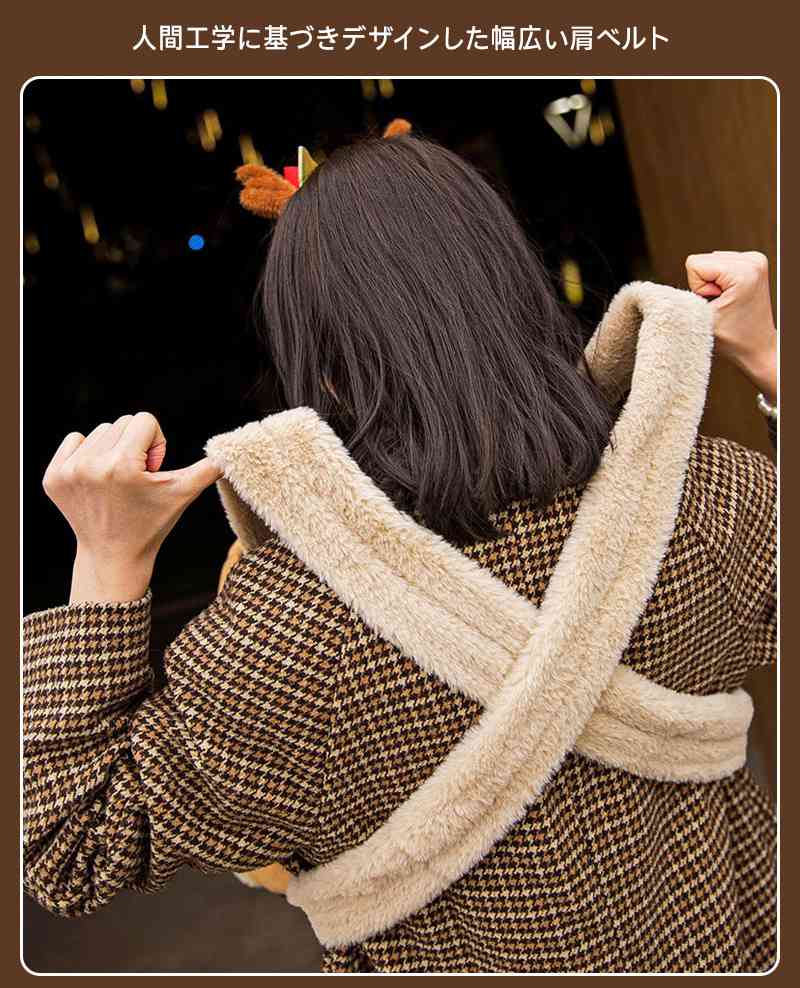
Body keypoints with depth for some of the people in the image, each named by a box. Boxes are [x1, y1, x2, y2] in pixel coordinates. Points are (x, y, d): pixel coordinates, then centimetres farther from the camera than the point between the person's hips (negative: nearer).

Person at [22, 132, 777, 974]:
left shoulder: (276, 633, -32)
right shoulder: (702, 495, -24)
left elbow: (76, 857, -17)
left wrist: (107, 560, -21)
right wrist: (769, 357, -5)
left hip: (472, 957, -3)